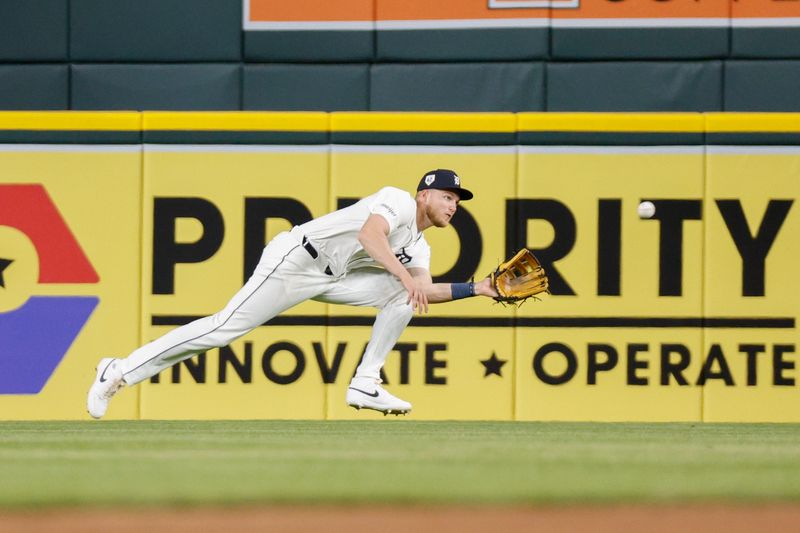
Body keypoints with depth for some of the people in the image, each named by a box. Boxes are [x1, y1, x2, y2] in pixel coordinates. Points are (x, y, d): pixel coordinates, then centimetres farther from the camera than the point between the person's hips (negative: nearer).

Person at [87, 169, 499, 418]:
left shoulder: (418, 248, 16)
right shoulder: (399, 202, -11)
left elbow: (425, 291, 2)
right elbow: (368, 235, -29)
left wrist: (477, 289, -5)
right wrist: (405, 276, -35)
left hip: (333, 278, 9)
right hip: (294, 261, -9)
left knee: (400, 294, -4)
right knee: (225, 328, -14)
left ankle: (365, 384, -3)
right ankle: (120, 373, -9)